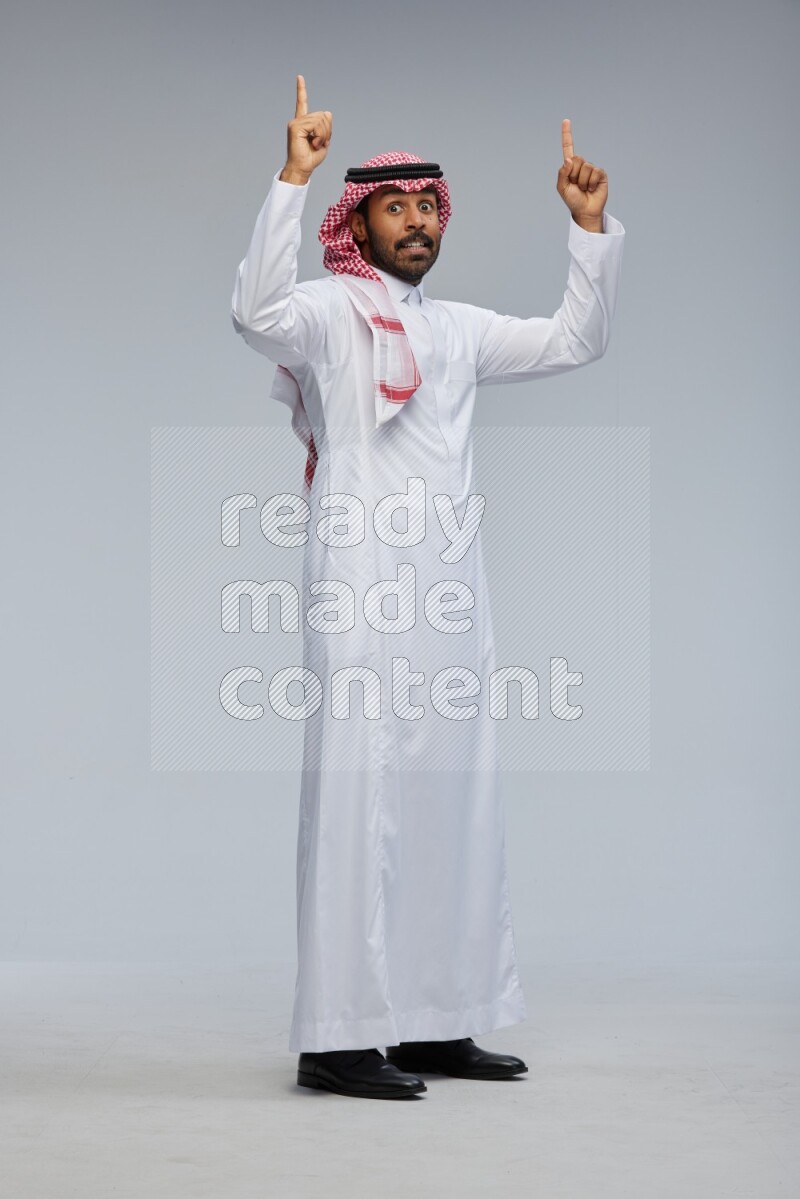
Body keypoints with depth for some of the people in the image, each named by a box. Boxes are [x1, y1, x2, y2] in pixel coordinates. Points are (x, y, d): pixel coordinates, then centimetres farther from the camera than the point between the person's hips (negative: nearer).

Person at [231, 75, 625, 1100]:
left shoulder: (457, 326, 21)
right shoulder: (329, 310, 0)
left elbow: (573, 341, 24)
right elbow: (257, 311, -21)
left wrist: (591, 228, 15)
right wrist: (291, 179, -25)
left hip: (451, 593, 8)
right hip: (362, 590, -7)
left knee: (453, 797, 8)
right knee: (360, 794, -9)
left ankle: (436, 1022, 17)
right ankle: (339, 1036, -6)